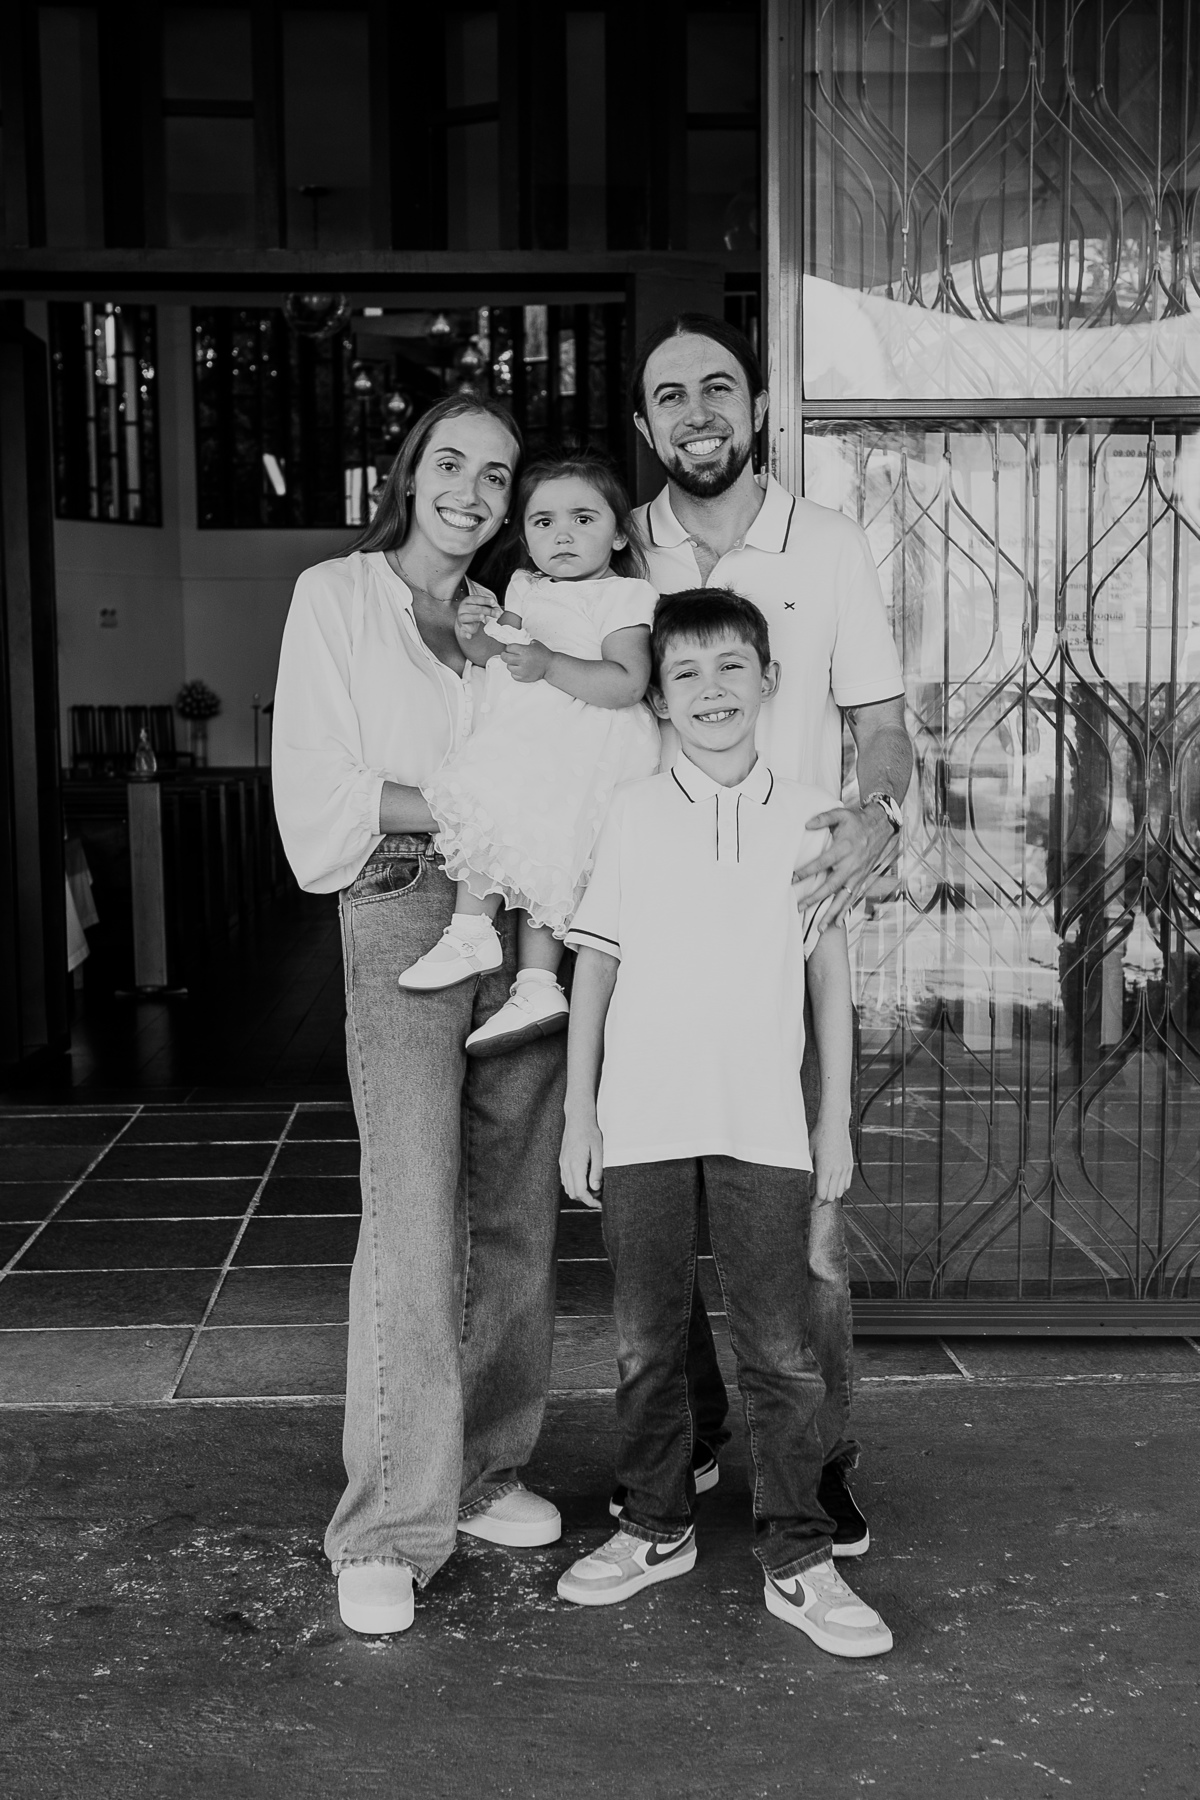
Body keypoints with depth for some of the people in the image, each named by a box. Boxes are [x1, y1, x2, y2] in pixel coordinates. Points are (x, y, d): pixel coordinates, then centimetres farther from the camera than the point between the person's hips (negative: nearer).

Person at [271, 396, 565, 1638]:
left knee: (516, 1214, 6)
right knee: (415, 1217, -12)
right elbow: (318, 792, -4)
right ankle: (388, 1528, -3)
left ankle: (484, 1468, 21)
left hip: (520, 924, 5)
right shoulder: (336, 598, 5)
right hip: (401, 921, -4)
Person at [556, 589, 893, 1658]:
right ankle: (657, 1529, 28)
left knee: (780, 1350, 2)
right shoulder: (633, 815, 2)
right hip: (641, 1121, 1)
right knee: (648, 1342, 11)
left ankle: (798, 1560, 14)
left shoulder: (810, 816, 3)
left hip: (764, 1125, 0)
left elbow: (830, 970, 7)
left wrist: (837, 1117, 6)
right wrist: (578, 1112, 3)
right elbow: (597, 963, 5)